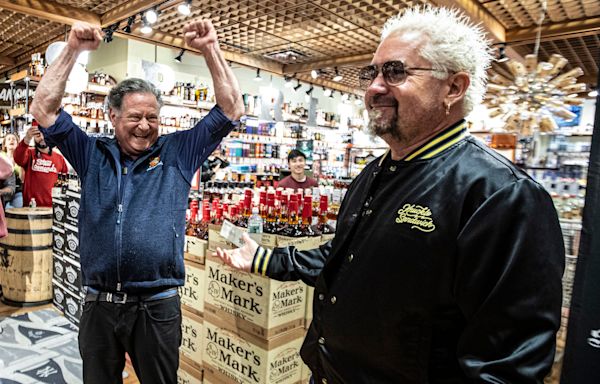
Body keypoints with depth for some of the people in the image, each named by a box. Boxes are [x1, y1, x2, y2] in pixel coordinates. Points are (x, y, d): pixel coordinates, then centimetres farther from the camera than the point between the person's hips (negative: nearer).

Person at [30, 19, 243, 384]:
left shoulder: (178, 153, 2)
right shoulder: (92, 155, 7)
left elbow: (232, 109, -1)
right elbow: (44, 109, 3)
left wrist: (210, 48, -5)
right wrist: (73, 50, -3)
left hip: (158, 306, -2)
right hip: (98, 305, 2)